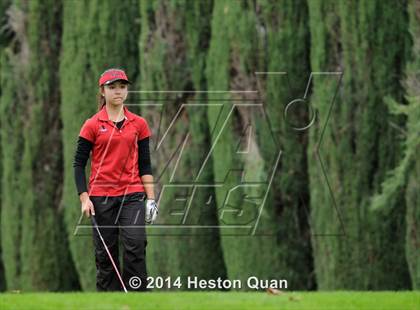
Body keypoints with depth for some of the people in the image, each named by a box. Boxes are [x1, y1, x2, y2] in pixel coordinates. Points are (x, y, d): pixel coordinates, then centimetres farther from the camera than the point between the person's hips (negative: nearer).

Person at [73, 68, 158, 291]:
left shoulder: (139, 124, 8)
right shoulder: (92, 125, 1)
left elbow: (145, 164, 11)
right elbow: (79, 163, 3)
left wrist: (150, 198, 4)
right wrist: (84, 198, -6)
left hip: (132, 195, 1)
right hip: (102, 197, -1)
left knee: (136, 245, -16)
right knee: (105, 253, 1)